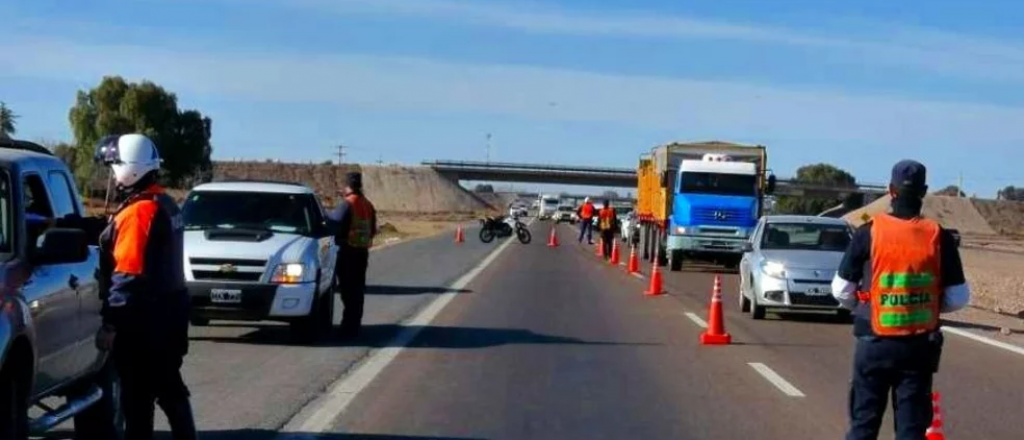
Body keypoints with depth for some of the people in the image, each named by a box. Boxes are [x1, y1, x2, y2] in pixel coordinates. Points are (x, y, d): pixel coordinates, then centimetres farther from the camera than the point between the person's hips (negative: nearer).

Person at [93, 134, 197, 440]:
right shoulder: (166, 205, 12)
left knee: (137, 395, -3)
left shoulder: (137, 212, -17)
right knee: (169, 386, 16)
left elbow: (128, 275, -21)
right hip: (169, 311, 10)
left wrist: (110, 323, -19)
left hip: (143, 319, -9)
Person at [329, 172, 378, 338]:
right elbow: (373, 229, 17)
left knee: (348, 290, -6)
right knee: (357, 290, 12)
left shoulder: (347, 204, -13)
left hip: (348, 251, -7)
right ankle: (354, 326, 17)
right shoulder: (368, 205, 12)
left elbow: (335, 221, -21)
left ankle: (349, 327, -9)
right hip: (363, 251, 8)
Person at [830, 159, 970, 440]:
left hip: (875, 343, 0)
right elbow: (958, 298, 0)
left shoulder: (869, 233, -7)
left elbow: (841, 290, -1)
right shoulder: (939, 237, -4)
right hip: (920, 346, 1)